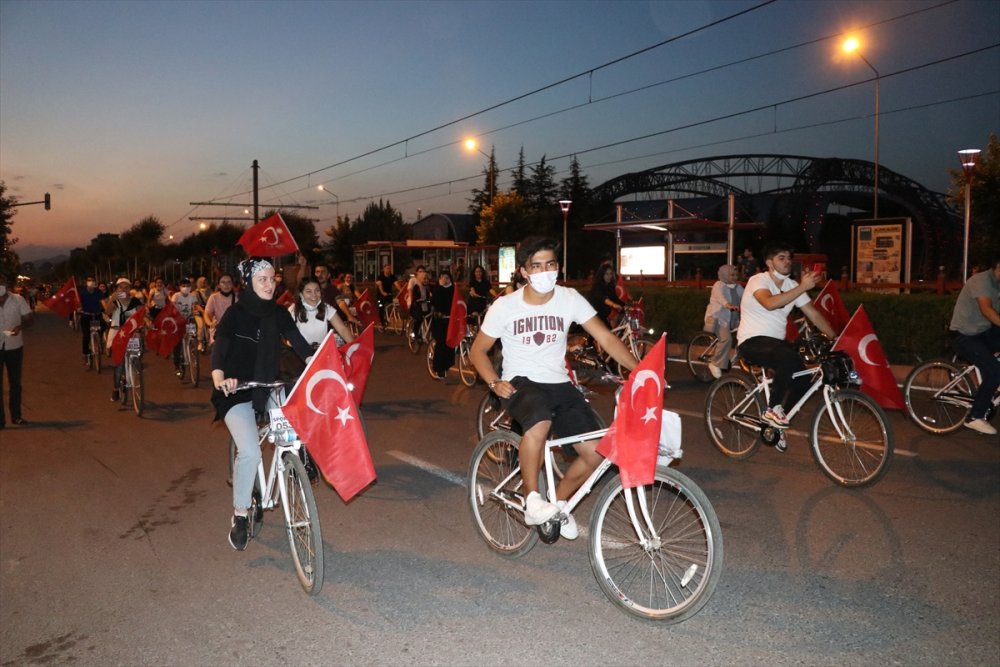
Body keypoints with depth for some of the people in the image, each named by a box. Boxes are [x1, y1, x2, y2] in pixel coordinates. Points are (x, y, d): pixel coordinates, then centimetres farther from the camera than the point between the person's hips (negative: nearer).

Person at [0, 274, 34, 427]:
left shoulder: (18, 300, -3)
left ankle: (16, 415, 22)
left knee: (15, 382, 11)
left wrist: (20, 326, -23)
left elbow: (30, 319, -4)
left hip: (14, 346, 1)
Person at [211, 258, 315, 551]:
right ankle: (239, 515, -4)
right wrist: (219, 379, -43)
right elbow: (219, 349, -23)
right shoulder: (236, 314, -11)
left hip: (268, 387, 6)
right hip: (237, 391, -5)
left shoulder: (278, 313, 3)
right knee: (250, 452, -20)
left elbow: (298, 342, -4)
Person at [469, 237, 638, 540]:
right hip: (520, 382, -3)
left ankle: (558, 502, 17)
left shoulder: (570, 299, -3)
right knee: (540, 422, -38)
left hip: (559, 384, 4)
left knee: (595, 451, -10)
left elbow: (606, 338, -6)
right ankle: (532, 500, -18)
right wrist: (494, 383, -12)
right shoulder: (505, 306, -6)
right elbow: (478, 350, 5)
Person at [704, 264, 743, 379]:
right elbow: (720, 297, -33)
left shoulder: (738, 287, 10)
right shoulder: (719, 286, -12)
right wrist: (728, 305, -54)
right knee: (726, 339, -26)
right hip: (717, 317, -7)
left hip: (732, 319, 7)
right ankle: (715, 364, -15)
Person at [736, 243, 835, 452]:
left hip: (777, 341, 7)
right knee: (791, 358, -34)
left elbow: (814, 313, 7)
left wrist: (836, 338, -1)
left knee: (803, 381, -6)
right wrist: (803, 287, -35)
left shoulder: (792, 286, 7)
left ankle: (776, 424, 18)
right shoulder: (758, 281, -13)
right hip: (753, 341, -7)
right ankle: (772, 409, -16)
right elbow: (770, 303, -34)